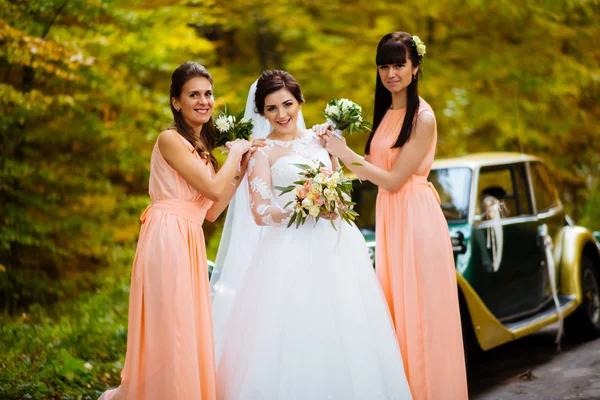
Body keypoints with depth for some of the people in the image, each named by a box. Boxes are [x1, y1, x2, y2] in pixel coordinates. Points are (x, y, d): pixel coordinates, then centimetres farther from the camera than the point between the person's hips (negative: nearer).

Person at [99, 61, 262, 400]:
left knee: (188, 333, 10)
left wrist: (241, 169, 12)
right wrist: (234, 154, 0)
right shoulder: (171, 140, -8)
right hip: (168, 240, -9)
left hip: (191, 244, 9)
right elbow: (213, 188, -15)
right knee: (168, 333, -5)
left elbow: (212, 210, 15)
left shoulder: (201, 147, 18)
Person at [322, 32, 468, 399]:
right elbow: (376, 168, 10)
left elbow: (394, 179, -16)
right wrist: (339, 150, 1)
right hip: (389, 216, 8)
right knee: (395, 307, 12)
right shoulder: (386, 112, 11)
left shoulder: (423, 117, -13)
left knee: (418, 312, -1)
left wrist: (346, 153, -13)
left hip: (415, 217, -8)